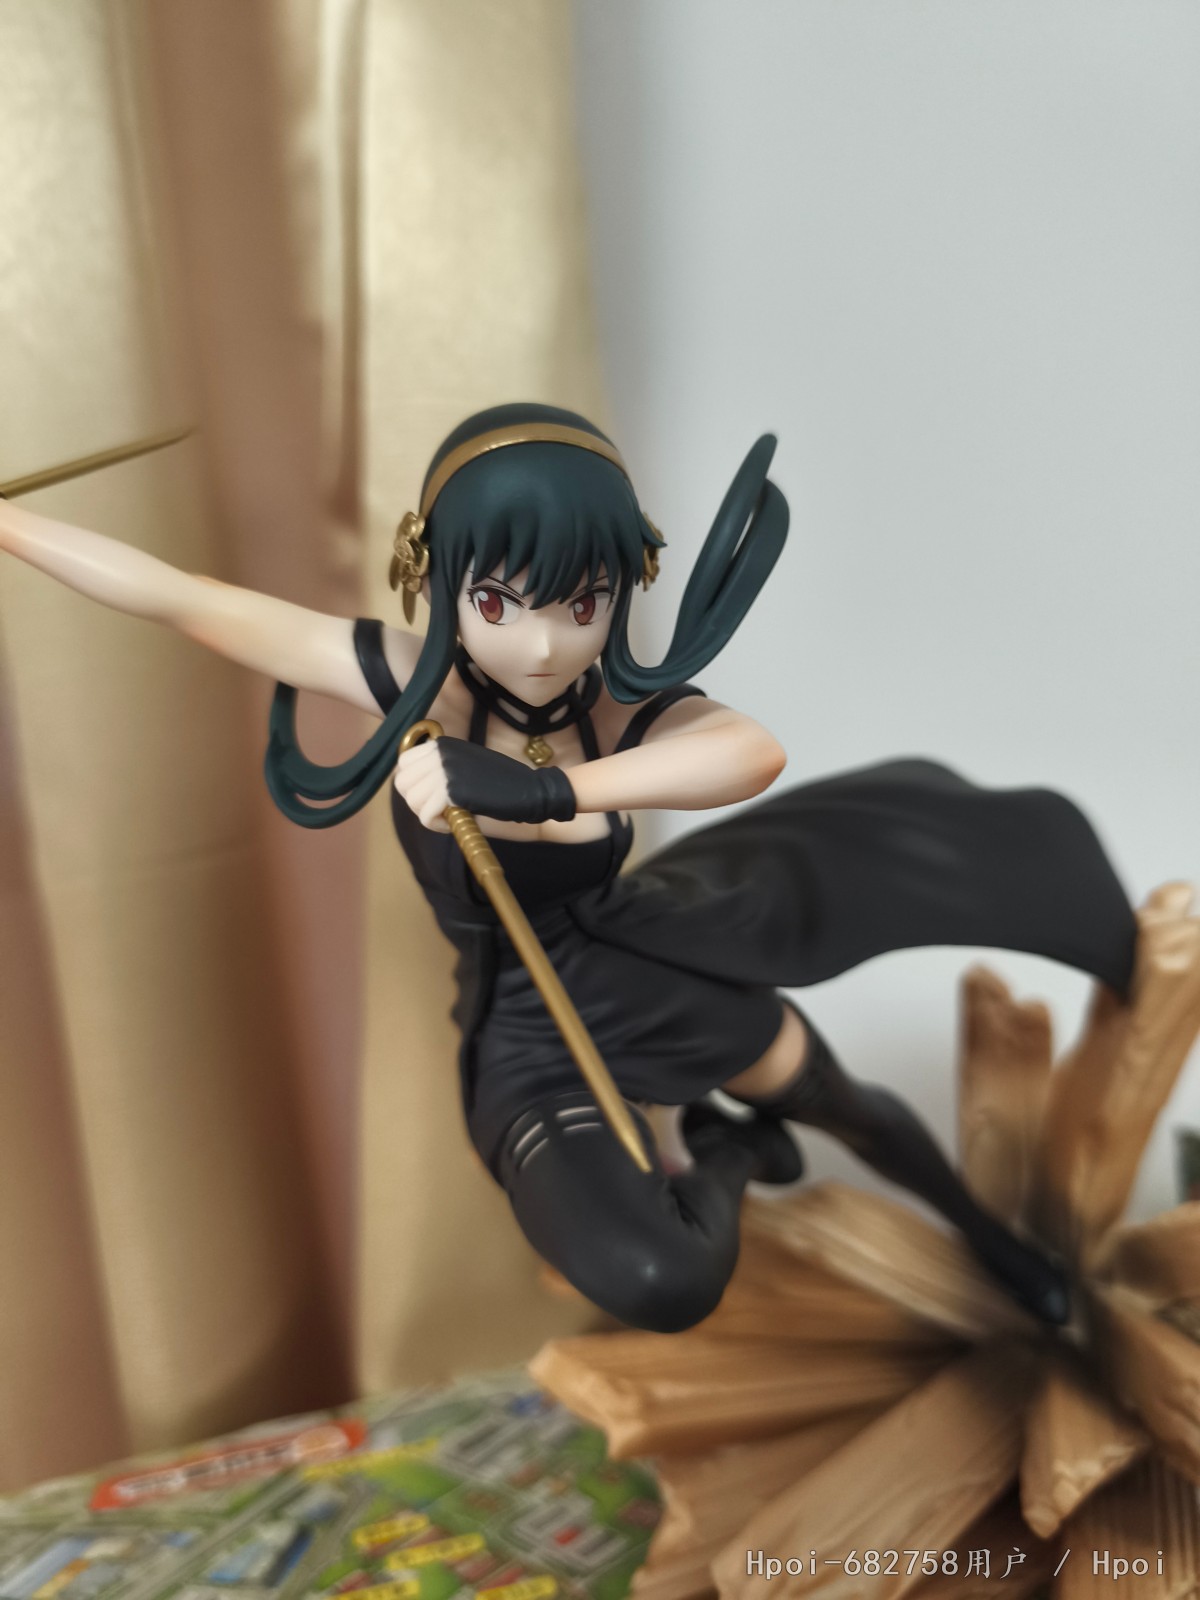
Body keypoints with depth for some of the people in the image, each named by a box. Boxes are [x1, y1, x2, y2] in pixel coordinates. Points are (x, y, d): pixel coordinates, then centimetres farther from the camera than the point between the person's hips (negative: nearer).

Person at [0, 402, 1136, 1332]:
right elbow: (169, 595, -21)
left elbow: (754, 752, -45)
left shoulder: (634, 709, -20)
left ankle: (982, 1227, 35)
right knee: (657, 1283, -24)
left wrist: (547, 790, -55)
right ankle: (718, 1160, 15)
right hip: (522, 1047, -2)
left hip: (642, 986, 2)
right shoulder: (410, 679, -21)